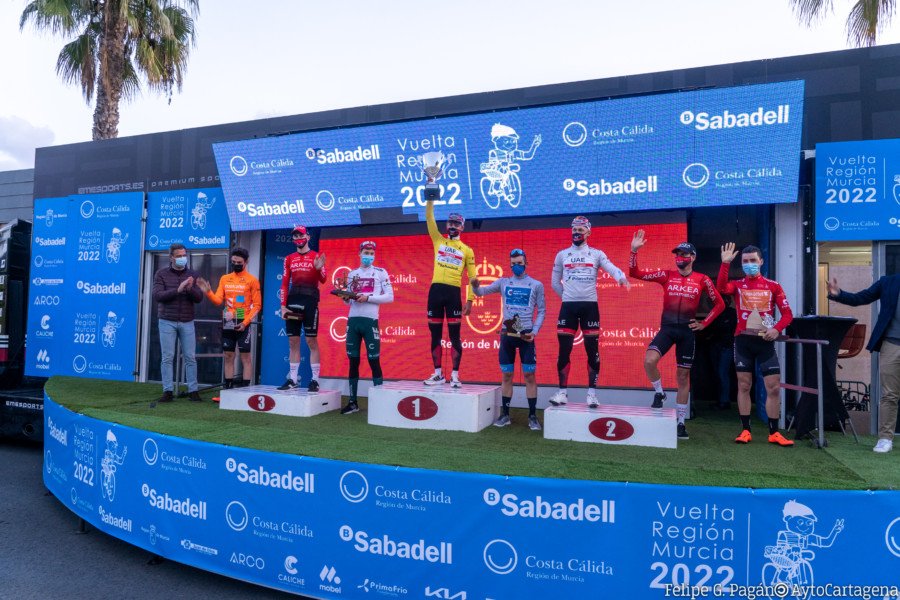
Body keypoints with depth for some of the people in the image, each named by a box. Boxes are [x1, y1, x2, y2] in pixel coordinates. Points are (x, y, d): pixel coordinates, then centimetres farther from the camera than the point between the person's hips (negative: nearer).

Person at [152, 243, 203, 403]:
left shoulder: (193, 274, 8)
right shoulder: (161, 274, 3)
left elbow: (199, 298, 1)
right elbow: (157, 296, -9)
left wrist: (190, 289, -19)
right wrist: (178, 290, -21)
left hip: (187, 322, 1)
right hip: (167, 322, -1)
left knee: (190, 358, 1)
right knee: (167, 358, -1)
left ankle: (193, 391, 5)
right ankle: (168, 392, 4)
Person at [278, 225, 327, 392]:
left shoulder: (317, 256, 3)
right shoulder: (289, 258, 14)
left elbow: (323, 280, -4)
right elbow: (284, 284, 11)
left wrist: (319, 269, -24)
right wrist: (283, 305, 3)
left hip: (310, 300, -4)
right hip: (293, 300, 4)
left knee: (311, 341, -4)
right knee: (293, 342, 7)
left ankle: (315, 380, 0)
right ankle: (292, 379, 13)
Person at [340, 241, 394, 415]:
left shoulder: (381, 272, 3)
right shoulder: (352, 274, 16)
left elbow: (390, 297, -5)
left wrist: (368, 297, -13)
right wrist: (346, 298, -3)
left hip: (370, 320, -4)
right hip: (353, 320, 4)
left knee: (374, 361, -3)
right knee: (353, 361, 7)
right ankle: (353, 402, 15)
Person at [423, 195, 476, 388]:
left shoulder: (467, 250, 9)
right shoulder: (438, 240, 13)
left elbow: (472, 277, 6)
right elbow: (429, 217, 4)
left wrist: (470, 300, -2)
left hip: (453, 292, -2)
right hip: (436, 290, 2)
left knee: (454, 335, -1)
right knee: (435, 334, 6)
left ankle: (455, 375, 5)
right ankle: (438, 374, 16)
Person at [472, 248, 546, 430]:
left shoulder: (536, 285, 3)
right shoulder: (503, 282, 7)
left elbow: (541, 311, 4)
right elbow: (481, 292, 0)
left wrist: (535, 331, -7)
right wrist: (475, 286, -23)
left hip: (526, 334, -2)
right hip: (507, 333, 2)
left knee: (530, 375, 0)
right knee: (507, 375, 8)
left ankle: (532, 416, 9)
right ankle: (505, 414, 18)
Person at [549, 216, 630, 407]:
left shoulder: (596, 254, 6)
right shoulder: (562, 255, 9)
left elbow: (612, 269, -11)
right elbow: (555, 282, 15)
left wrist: (622, 278, -32)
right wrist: (568, 296, 9)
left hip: (590, 305, -1)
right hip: (568, 306, 1)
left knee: (592, 350, 1)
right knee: (564, 350, 0)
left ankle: (592, 393, 10)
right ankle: (563, 392, 9)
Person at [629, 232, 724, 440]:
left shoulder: (702, 280, 2)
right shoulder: (666, 275, 3)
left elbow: (719, 304, 12)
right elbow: (635, 273, -4)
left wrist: (703, 324, 4)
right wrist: (634, 251, -15)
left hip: (687, 331, 0)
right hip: (667, 328, 0)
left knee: (683, 376, 7)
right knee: (649, 361, -25)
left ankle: (680, 422, 19)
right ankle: (659, 393, 5)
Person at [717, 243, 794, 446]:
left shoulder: (773, 285, 6)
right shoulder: (737, 285, 4)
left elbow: (787, 313, 4)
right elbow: (721, 287, -20)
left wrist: (777, 329, -14)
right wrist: (725, 263, -25)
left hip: (765, 341, 1)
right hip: (743, 340, 0)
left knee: (774, 387, -1)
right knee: (744, 385, 3)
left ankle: (774, 433, 10)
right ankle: (745, 430, 10)